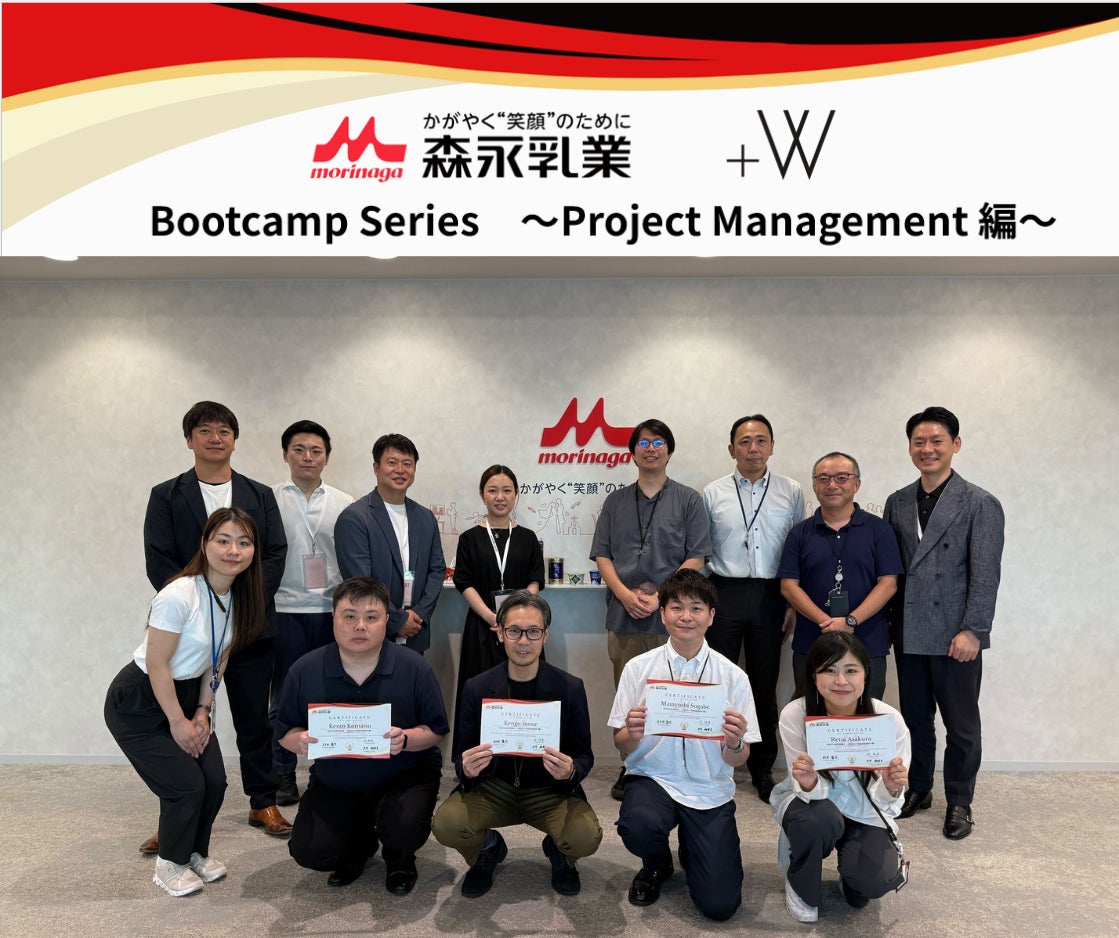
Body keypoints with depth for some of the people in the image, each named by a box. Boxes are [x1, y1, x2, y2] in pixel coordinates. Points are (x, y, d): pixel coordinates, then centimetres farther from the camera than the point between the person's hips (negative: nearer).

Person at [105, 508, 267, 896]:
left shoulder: (239, 597, -7)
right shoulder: (179, 596, -29)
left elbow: (217, 661, 3)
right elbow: (156, 665, -23)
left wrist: (203, 711, -2)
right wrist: (178, 722, -15)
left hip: (186, 695, 6)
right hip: (138, 703, -6)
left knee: (214, 780, -1)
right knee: (186, 785, -7)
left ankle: (195, 852, 26)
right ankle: (170, 864, 20)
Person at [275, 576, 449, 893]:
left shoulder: (414, 668, -14)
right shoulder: (305, 670, -9)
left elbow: (436, 730, -8)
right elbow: (284, 730, 1)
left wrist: (405, 739, -30)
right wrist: (301, 742, -23)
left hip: (404, 776, -2)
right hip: (334, 784, 3)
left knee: (405, 830, -30)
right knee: (308, 851, -15)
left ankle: (399, 861, 13)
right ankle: (361, 843, 23)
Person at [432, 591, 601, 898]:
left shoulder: (570, 688, -8)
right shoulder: (477, 688, -6)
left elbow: (584, 755, -2)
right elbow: (461, 758, 0)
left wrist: (570, 771, -26)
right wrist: (466, 769, -25)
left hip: (550, 790, 0)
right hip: (492, 788, 1)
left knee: (587, 837, -28)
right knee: (446, 824, -26)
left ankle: (559, 854, 13)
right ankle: (487, 849, 11)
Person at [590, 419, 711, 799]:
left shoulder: (688, 500, 4)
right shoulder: (616, 501, 12)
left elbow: (696, 558, -2)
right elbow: (602, 555, 8)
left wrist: (661, 596, -12)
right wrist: (625, 594, -8)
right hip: (623, 615, 2)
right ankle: (631, 767, 23)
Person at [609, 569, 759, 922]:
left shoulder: (733, 677, -5)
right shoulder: (638, 668, -5)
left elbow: (737, 761, 0)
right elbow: (622, 747, -1)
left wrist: (735, 744, -24)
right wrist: (632, 735, -24)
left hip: (710, 790, 1)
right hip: (652, 777, 0)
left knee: (720, 904, -10)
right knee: (638, 826, -33)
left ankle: (691, 847, 26)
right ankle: (656, 864, 7)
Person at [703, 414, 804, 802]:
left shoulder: (791, 492, 4)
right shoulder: (713, 493, 2)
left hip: (770, 596, 1)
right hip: (724, 594, -1)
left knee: (765, 686, 11)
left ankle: (762, 769, 26)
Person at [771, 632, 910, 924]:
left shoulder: (889, 719, -24)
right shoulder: (794, 715, -26)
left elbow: (884, 798, -17)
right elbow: (812, 792, -21)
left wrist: (891, 789, -40)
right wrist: (808, 784, -45)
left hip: (865, 811, 1)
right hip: (811, 802, -1)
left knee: (872, 882, -25)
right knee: (817, 819, -34)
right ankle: (801, 888, -1)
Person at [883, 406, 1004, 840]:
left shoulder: (980, 504, -5)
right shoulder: (897, 502, 8)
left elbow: (985, 575, -10)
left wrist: (972, 630, -15)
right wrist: (887, 622, 5)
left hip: (955, 636, -4)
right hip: (909, 633, 4)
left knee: (961, 724, 8)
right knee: (915, 717, 15)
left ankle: (959, 803, 25)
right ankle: (918, 788, 32)